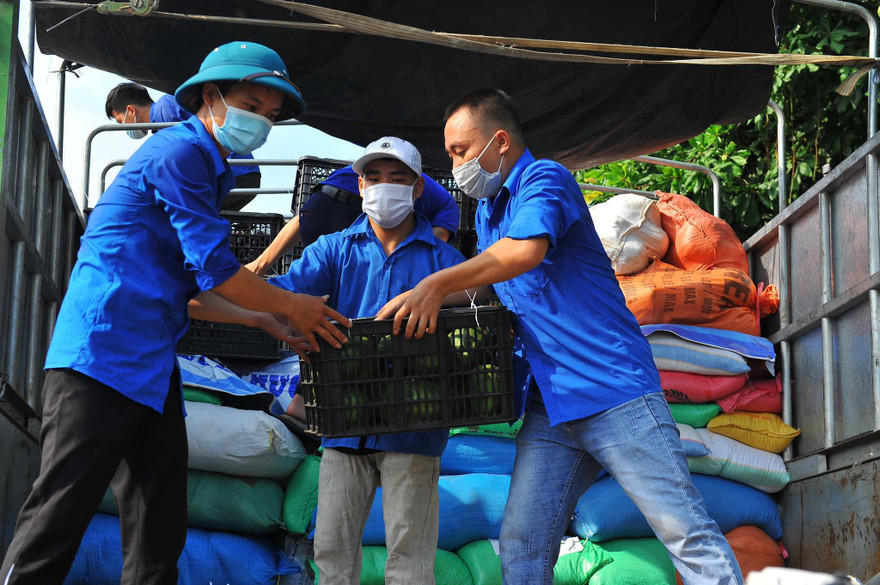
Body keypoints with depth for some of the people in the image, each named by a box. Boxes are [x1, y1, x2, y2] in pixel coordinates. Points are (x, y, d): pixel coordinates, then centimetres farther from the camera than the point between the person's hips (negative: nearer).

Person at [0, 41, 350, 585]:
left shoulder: (206, 170, 24)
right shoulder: (180, 152, -7)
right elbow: (216, 271, -12)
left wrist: (264, 321, 16)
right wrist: (290, 305, 1)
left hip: (153, 367, 10)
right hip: (105, 356, -10)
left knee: (159, 537, 8)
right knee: (56, 525, -10)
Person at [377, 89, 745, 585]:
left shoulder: (544, 180, -5)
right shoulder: (487, 213, 22)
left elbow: (525, 251, -25)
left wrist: (436, 285, -27)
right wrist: (433, 302, 14)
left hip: (612, 390, -8)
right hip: (549, 405, 8)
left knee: (688, 536, -8)